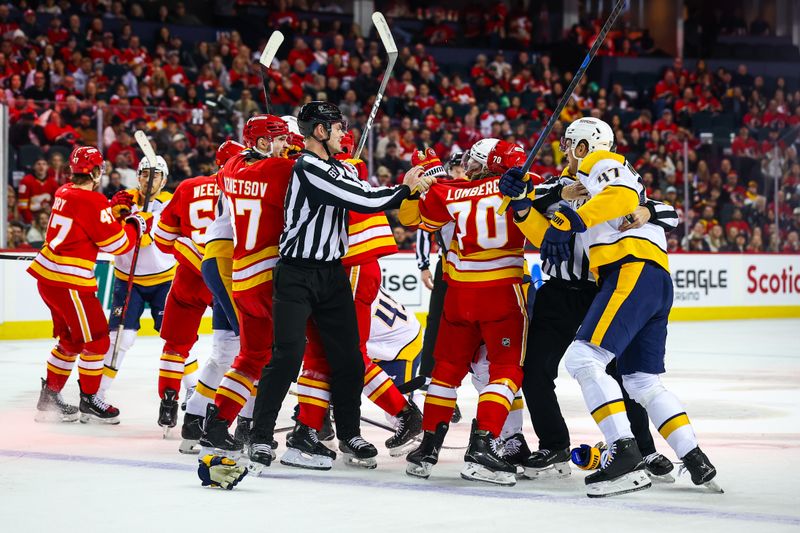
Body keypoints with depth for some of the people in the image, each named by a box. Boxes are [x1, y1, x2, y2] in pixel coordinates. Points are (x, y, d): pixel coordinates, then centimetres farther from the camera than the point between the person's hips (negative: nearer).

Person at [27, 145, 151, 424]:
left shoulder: (64, 192, 9)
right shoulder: (92, 201, -17)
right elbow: (117, 243, -13)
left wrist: (116, 211, 9)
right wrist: (137, 224, 3)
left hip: (47, 275, 9)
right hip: (68, 281, -9)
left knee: (71, 339, 20)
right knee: (96, 339, 2)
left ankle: (49, 397, 25)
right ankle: (88, 401, 10)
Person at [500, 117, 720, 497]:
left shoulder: (601, 163, 7)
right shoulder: (576, 185, 33)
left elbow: (623, 196, -16)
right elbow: (549, 238, 25)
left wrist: (572, 220, -24)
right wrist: (521, 205, 13)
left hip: (634, 271, -10)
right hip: (656, 282, 10)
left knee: (584, 359, -18)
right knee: (643, 382, 15)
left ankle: (626, 456, -28)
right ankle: (697, 463, 13)